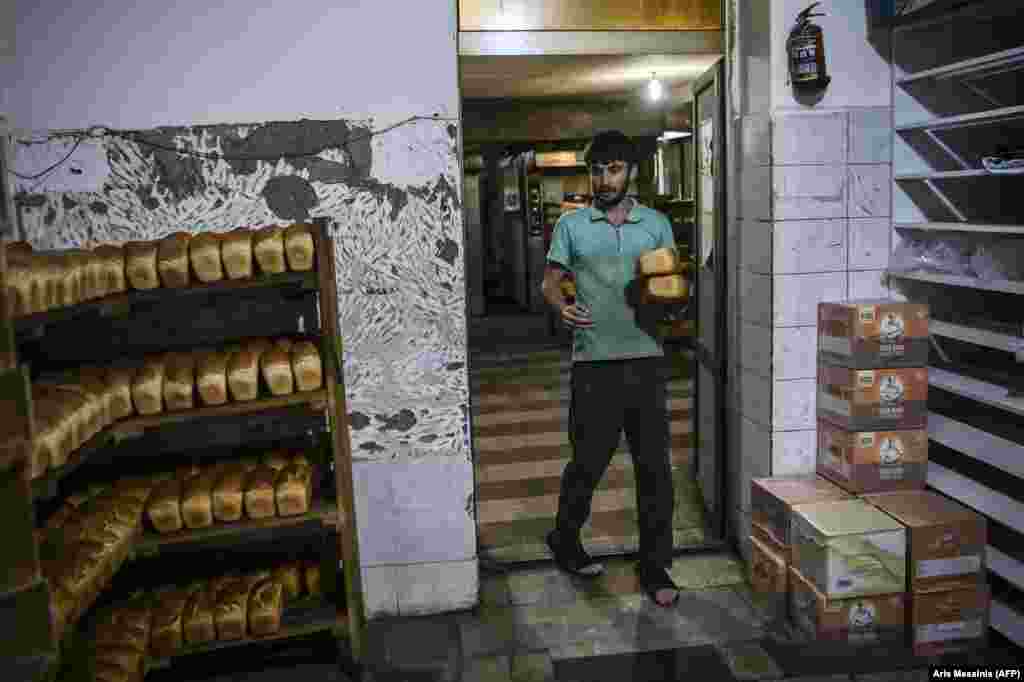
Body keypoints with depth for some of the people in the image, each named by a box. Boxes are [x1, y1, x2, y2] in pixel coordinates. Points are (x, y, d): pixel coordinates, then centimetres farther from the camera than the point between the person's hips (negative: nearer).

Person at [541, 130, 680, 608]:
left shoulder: (656, 224, 10)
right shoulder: (571, 225, 5)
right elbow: (550, 281, 6)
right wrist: (562, 308, -16)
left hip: (647, 360, 2)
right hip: (595, 363, -2)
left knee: (654, 467, 5)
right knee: (588, 462, 5)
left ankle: (655, 567, 19)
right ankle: (565, 541, 31)